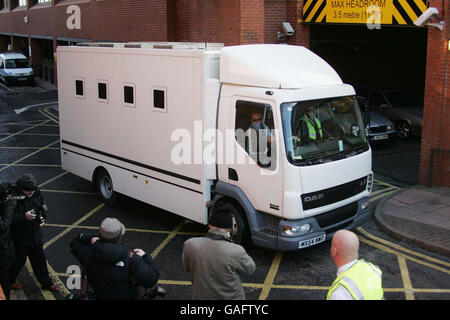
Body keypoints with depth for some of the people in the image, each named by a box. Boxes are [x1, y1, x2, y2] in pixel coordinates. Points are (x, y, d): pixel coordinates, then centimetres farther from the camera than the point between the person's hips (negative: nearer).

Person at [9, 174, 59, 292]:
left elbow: (43, 208, 12)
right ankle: (10, 281, 40)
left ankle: (46, 283, 34)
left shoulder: (37, 193, -5)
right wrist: (24, 217, -35)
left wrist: (43, 218, -5)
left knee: (40, 259, 18)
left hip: (35, 234, 5)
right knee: (19, 260, 13)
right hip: (20, 237, -5)